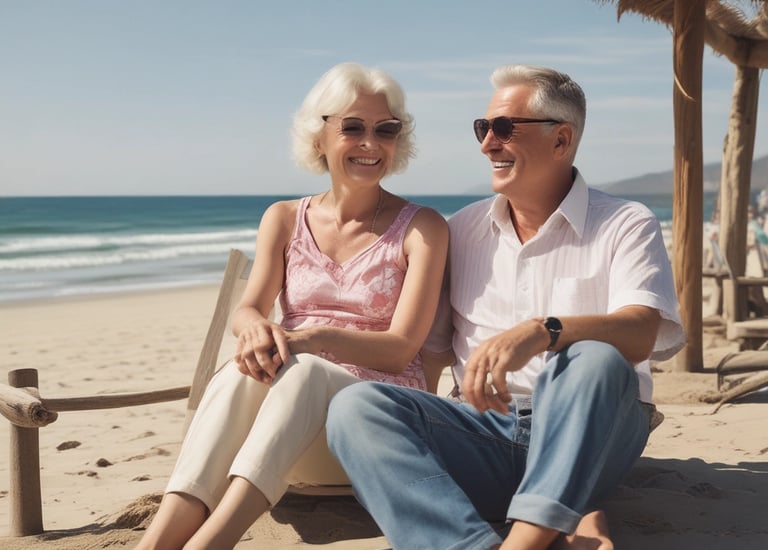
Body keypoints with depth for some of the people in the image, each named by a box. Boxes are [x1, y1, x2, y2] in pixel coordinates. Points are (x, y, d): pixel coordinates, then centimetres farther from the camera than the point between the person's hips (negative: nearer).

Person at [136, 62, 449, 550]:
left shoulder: (422, 228, 3)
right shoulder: (285, 219, 13)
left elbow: (401, 348, -6)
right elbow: (247, 309, 2)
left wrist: (316, 337, -25)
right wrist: (255, 327, -25)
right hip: (286, 401, 3)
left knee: (302, 372, -36)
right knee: (244, 370, -33)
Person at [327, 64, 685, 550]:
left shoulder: (626, 226, 3)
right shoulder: (463, 230, 15)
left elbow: (641, 334, -17)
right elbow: (425, 343, 15)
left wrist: (541, 331, -36)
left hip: (591, 433, -3)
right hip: (488, 429, 4)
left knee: (594, 360, -35)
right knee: (356, 405, -22)